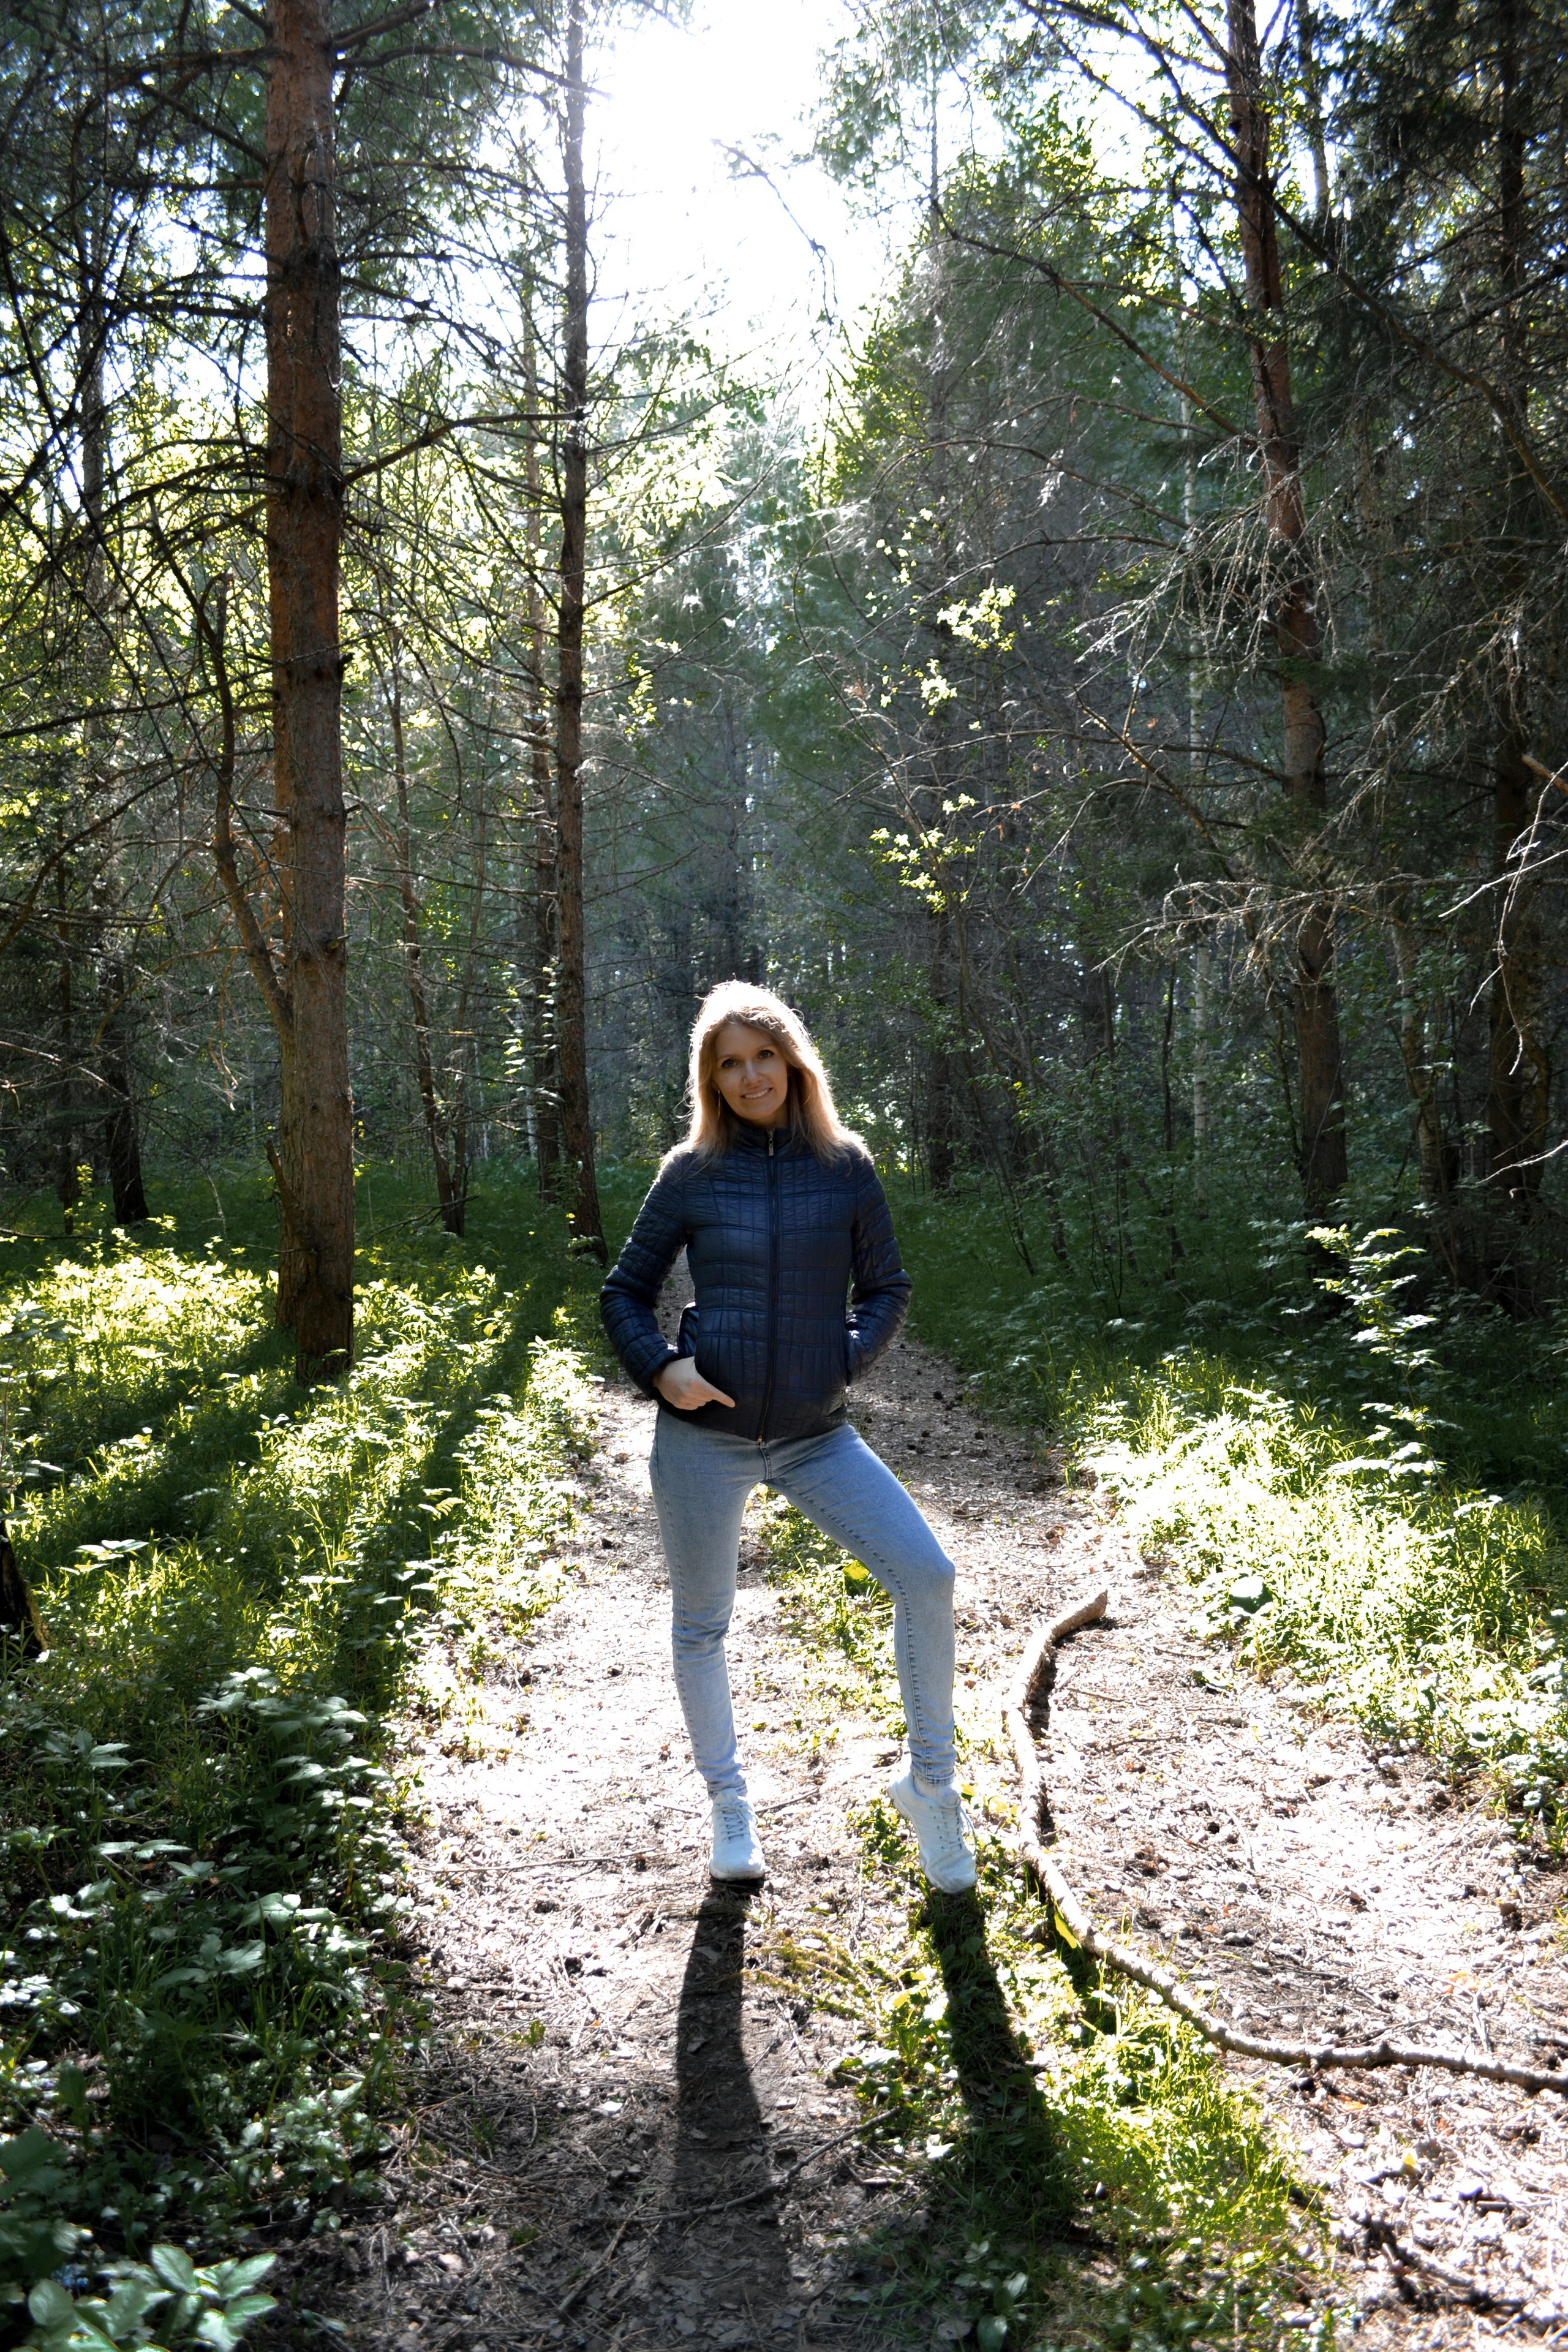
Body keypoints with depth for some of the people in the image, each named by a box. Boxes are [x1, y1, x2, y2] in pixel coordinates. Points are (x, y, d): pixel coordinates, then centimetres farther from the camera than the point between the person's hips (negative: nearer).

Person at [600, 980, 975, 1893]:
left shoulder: (846, 1167, 1)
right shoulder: (692, 1174, -1)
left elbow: (888, 1288, 10)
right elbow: (625, 1294, 7)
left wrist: (848, 1359, -6)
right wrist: (660, 1369, -10)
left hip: (817, 1433, 1)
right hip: (705, 1433, 0)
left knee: (928, 1574, -12)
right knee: (701, 1624, 10)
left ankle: (932, 1784, 8)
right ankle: (730, 1808, 33)